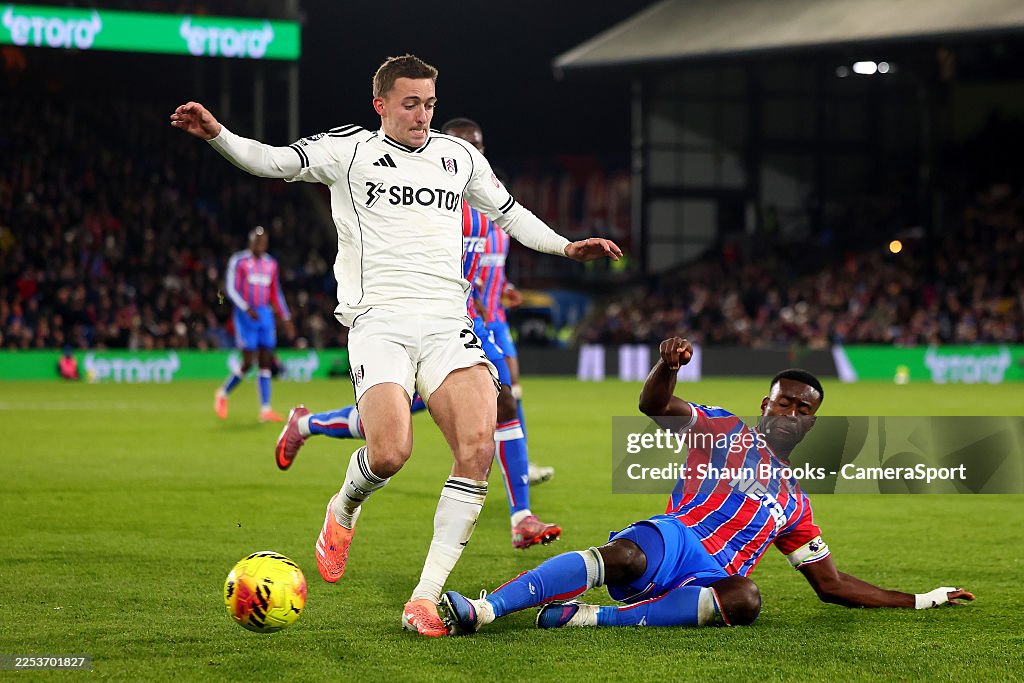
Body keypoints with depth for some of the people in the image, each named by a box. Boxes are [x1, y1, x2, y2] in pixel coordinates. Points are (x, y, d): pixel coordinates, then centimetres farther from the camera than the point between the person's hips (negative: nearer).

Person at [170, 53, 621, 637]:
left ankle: (427, 596, -11)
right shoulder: (349, 149, 7)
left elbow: (510, 214, 32)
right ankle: (344, 510, 15)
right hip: (379, 321, -4)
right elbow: (272, 161, -2)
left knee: (479, 448, -18)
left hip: (448, 323, 4)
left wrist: (567, 246, 21)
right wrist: (216, 134, -19)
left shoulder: (461, 157, 18)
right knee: (390, 453, -24)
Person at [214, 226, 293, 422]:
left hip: (265, 315, 5)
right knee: (248, 362, -9)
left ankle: (265, 410, -2)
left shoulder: (270, 263, 12)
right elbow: (231, 289, -9)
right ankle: (223, 394, 15)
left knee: (266, 362, -1)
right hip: (245, 316, -5)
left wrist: (286, 319, 13)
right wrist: (247, 309, -22)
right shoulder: (238, 261, -4)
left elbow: (276, 294, 18)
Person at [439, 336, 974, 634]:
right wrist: (668, 366, -21)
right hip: (676, 539, -3)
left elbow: (832, 586, 36)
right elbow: (655, 406, 3)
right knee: (624, 556, -39)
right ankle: (479, 610, -50)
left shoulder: (795, 504, 32)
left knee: (746, 601, -35)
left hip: (713, 579, 3)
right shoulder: (724, 430, 21)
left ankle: (587, 618, -38)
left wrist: (917, 601, 30)